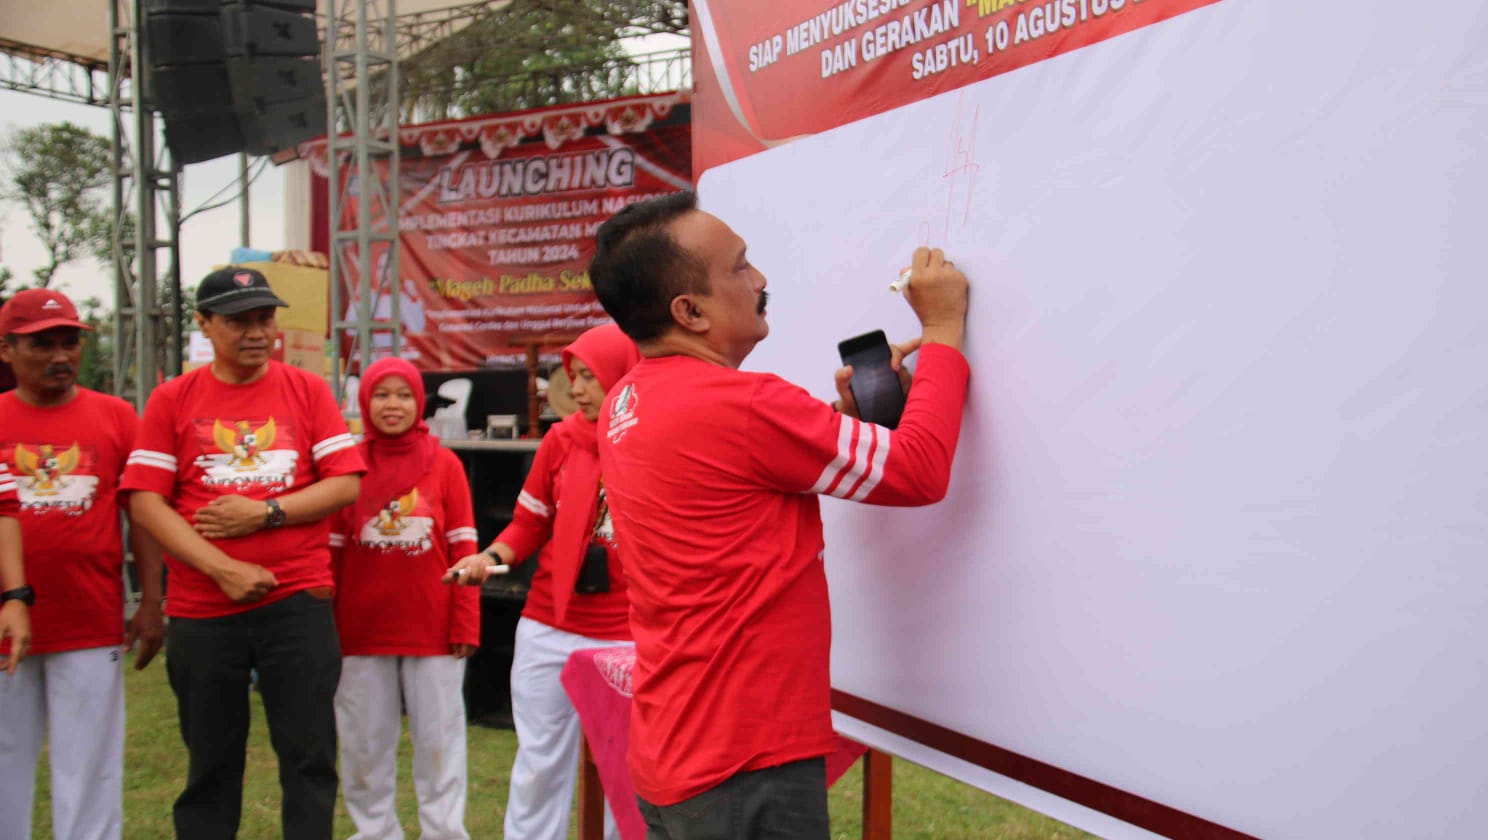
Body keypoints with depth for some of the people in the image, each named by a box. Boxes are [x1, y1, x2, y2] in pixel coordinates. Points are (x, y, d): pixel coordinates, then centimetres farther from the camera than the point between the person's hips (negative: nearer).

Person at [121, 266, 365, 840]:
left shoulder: (307, 391, 5)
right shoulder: (172, 400, 4)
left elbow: (346, 485, 0)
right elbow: (145, 502, -3)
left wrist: (264, 512, -13)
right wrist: (222, 568, -13)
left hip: (298, 602, 0)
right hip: (202, 611, 1)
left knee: (310, 758, 3)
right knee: (210, 765, 11)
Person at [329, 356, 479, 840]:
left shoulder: (444, 464, -1)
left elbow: (463, 549, -1)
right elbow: (330, 551, 3)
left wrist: (466, 625, -5)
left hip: (433, 633, -1)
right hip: (361, 633, 1)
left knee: (439, 742, 6)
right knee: (365, 745, 11)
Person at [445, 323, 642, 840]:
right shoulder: (561, 439, 0)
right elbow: (529, 524, 9)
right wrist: (492, 557, -9)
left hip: (630, 639, -2)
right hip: (548, 631, 2)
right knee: (540, 762, 12)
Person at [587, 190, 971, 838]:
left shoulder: (627, 406, 6)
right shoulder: (732, 405, -23)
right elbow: (918, 471, -16)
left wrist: (845, 416, 6)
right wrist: (944, 331, -5)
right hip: (744, 766, -9)